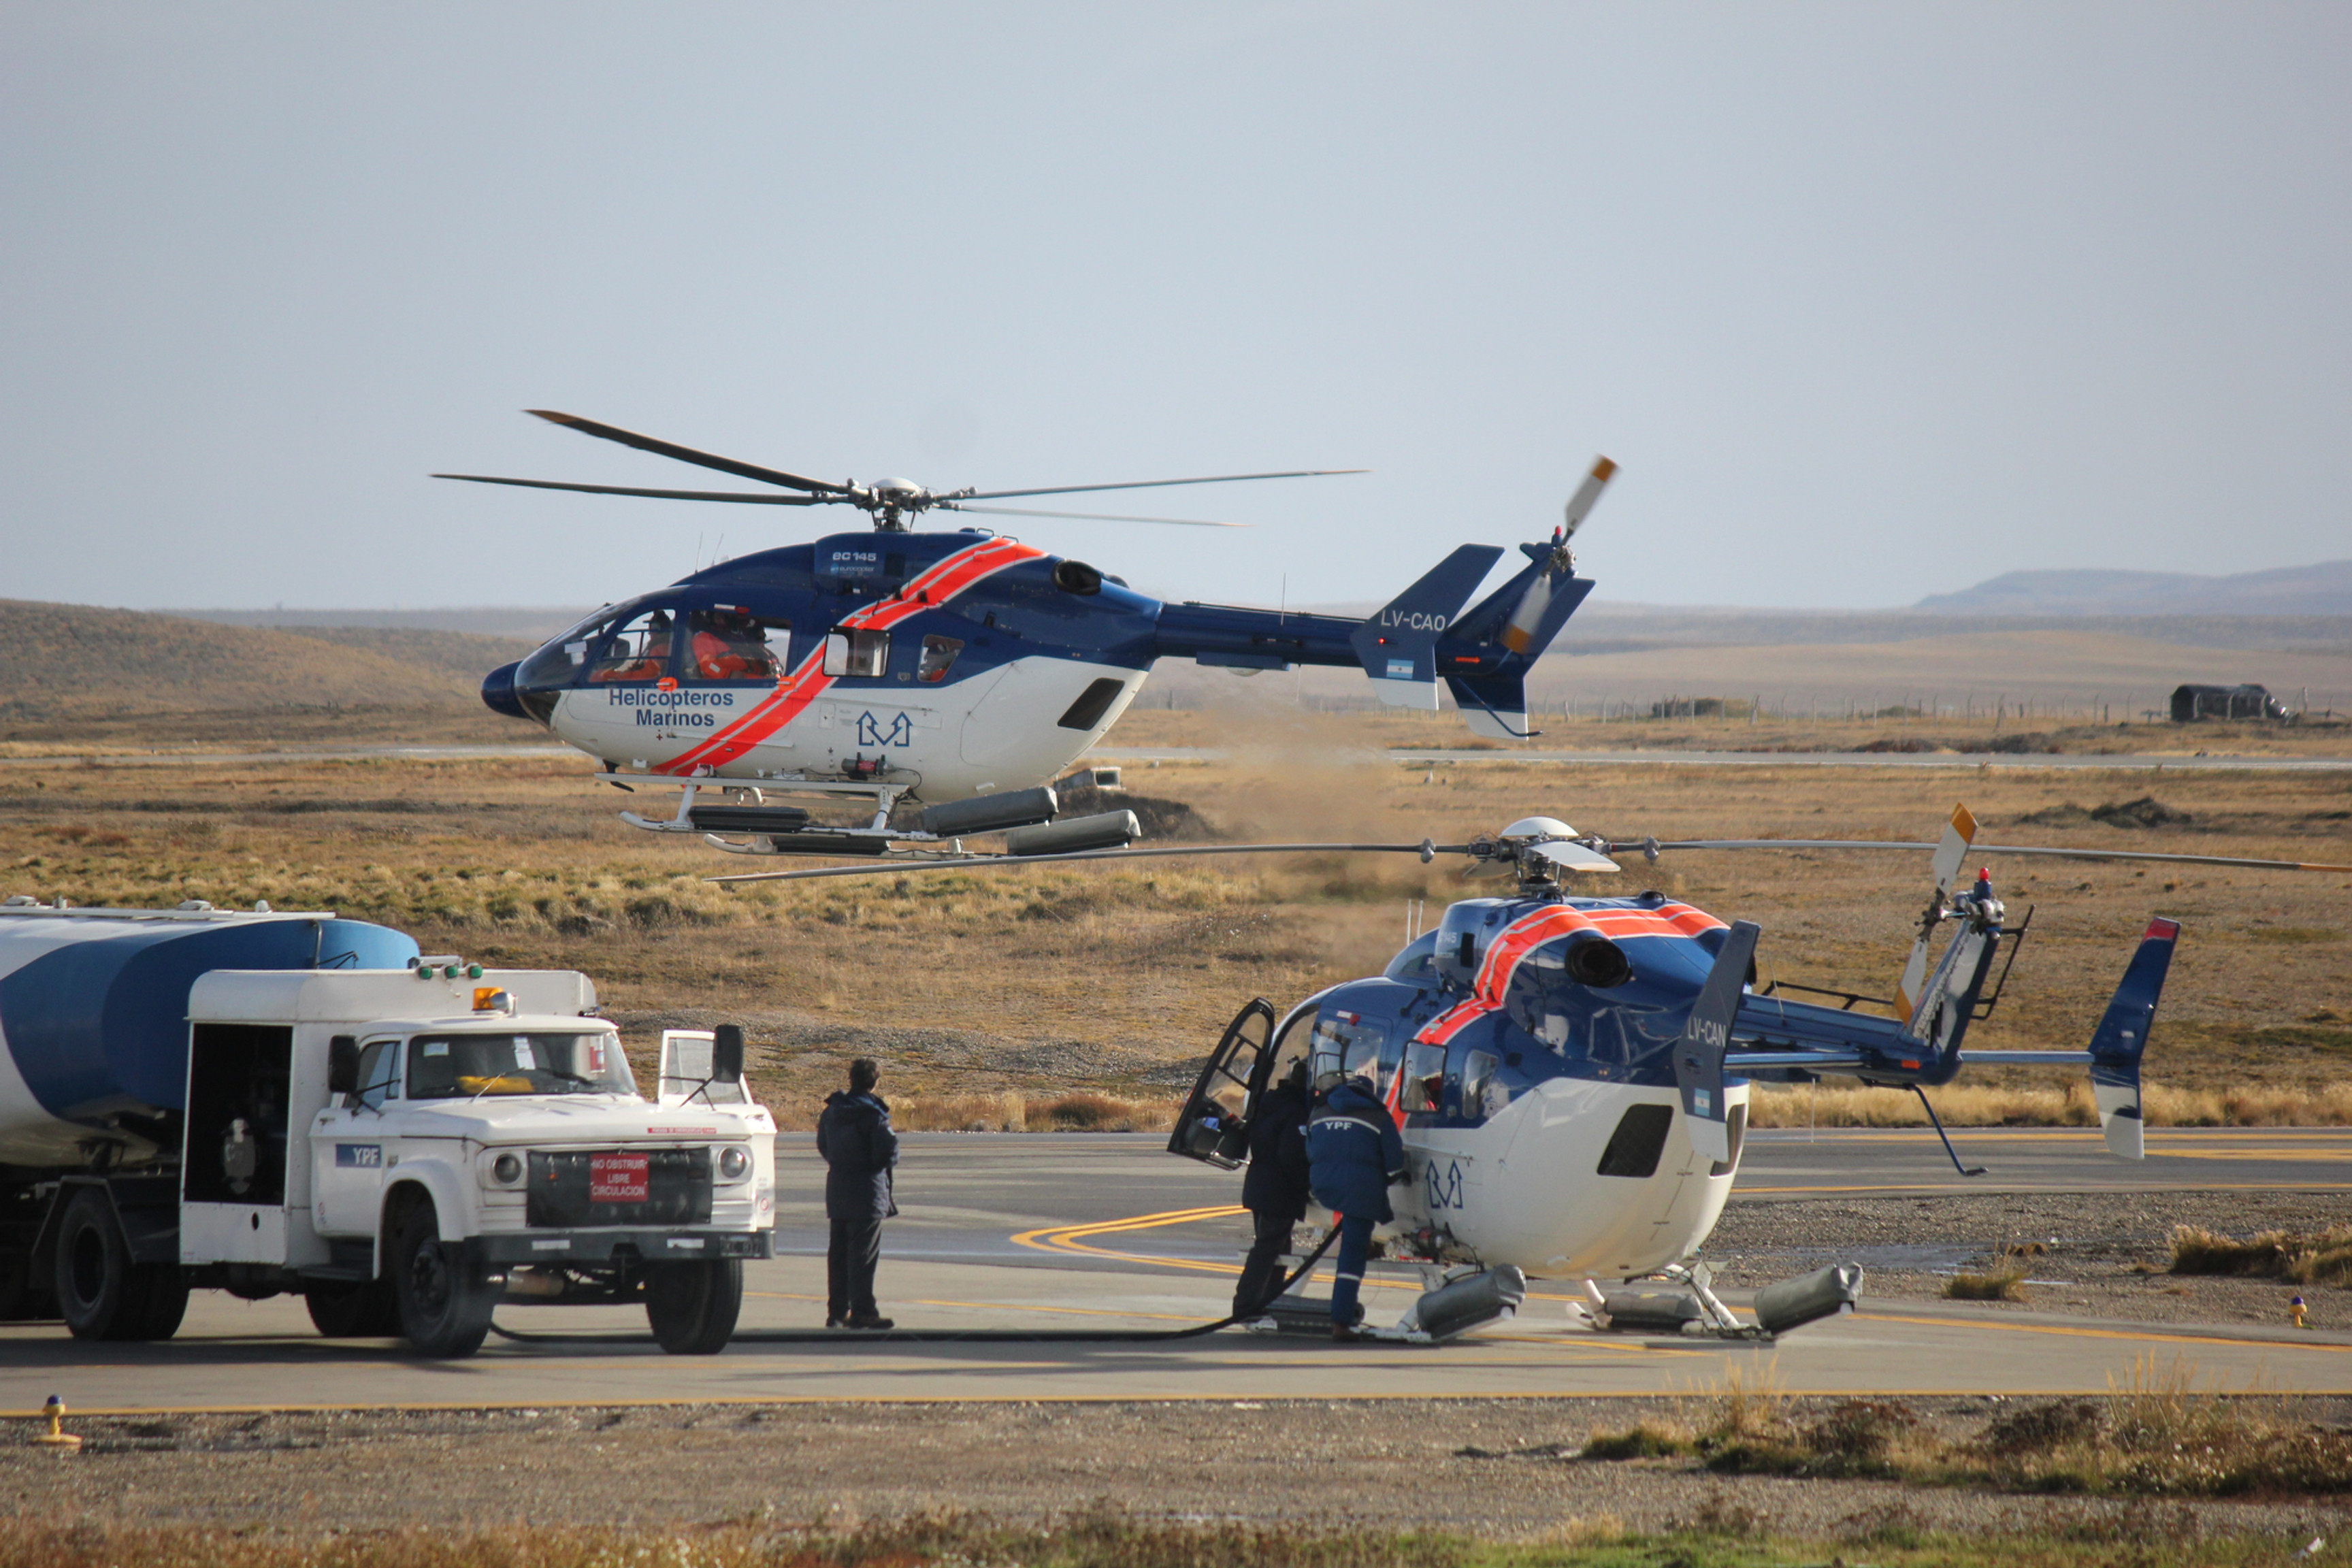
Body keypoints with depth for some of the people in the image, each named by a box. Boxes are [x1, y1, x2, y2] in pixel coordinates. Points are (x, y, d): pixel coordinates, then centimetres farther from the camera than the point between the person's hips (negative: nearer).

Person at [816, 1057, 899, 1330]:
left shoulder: (832, 1111, 7)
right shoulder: (873, 1115, -15)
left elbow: (823, 1146, 15)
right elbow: (889, 1153, -18)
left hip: (837, 1191, 7)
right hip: (867, 1192, -7)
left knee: (839, 1253, 12)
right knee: (864, 1254, -5)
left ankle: (837, 1312, 14)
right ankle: (862, 1311, -7)